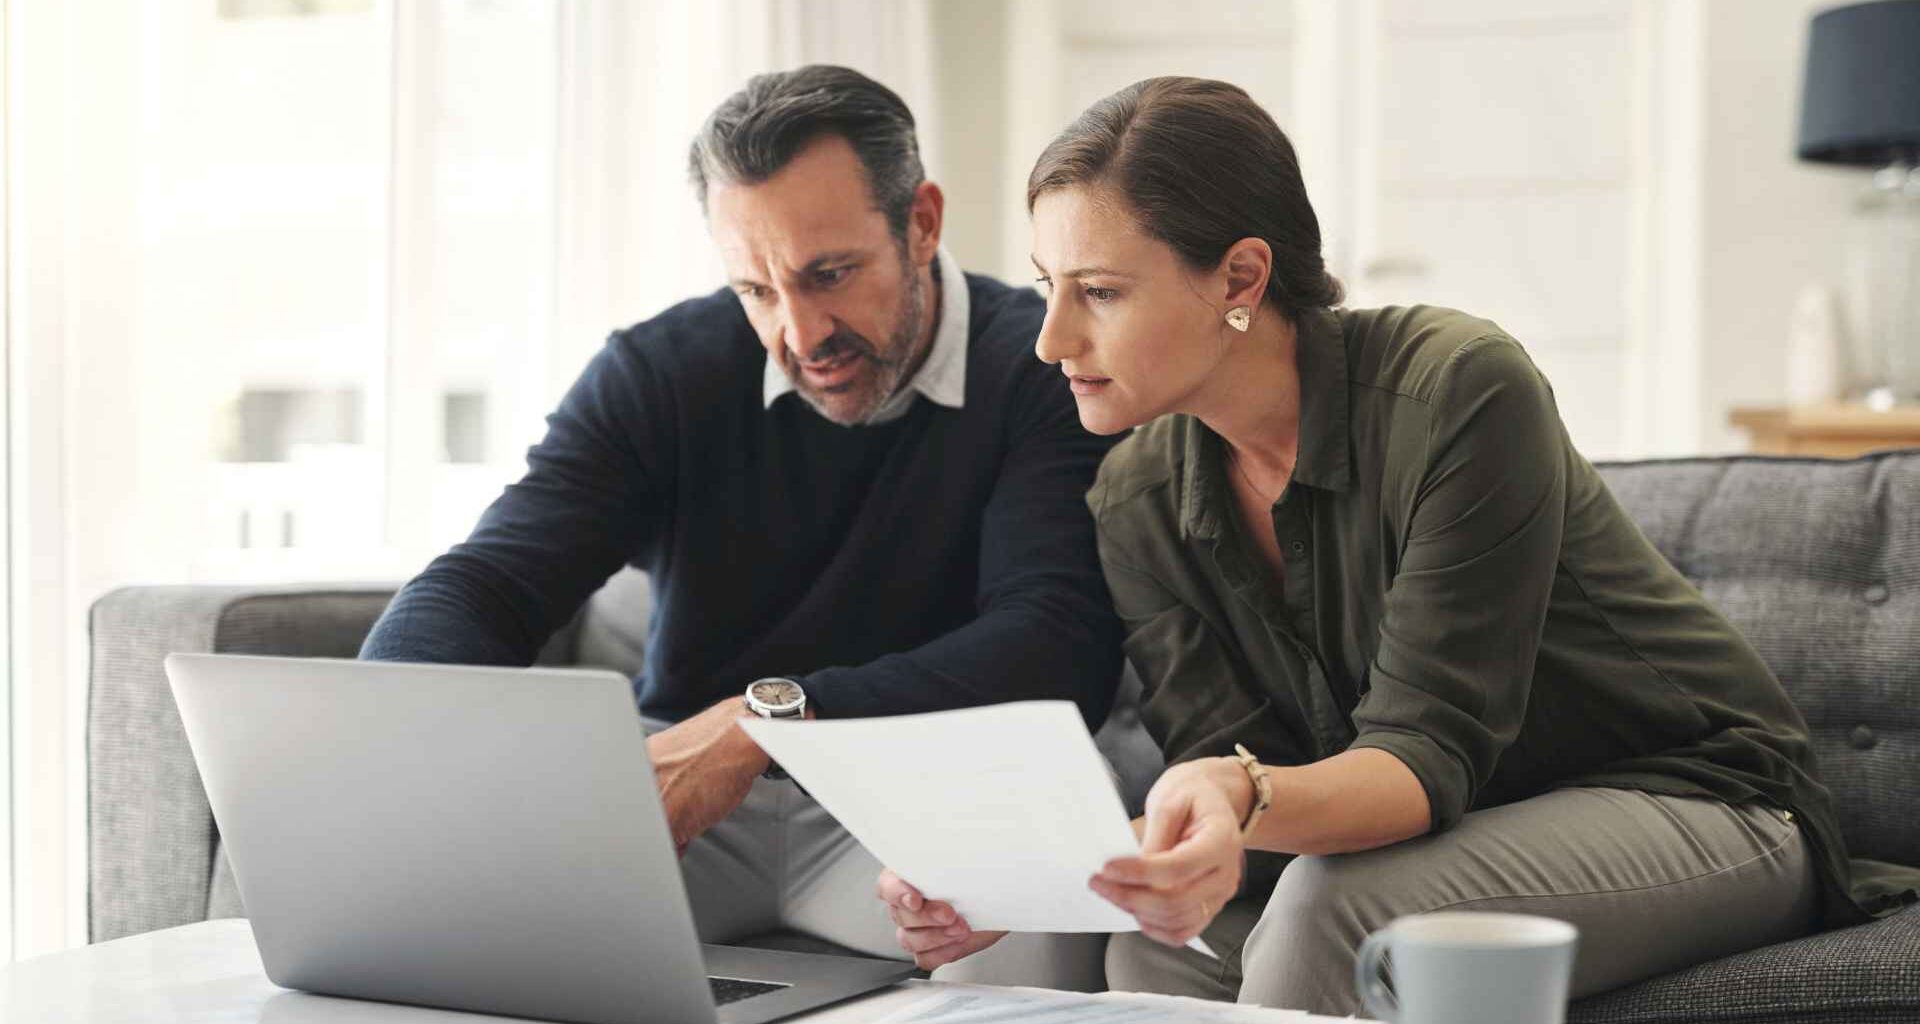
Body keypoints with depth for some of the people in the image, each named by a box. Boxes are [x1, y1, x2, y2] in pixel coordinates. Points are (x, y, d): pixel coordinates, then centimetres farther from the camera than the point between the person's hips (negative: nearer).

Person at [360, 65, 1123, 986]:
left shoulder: (1045, 373, -10)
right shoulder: (659, 374, -1)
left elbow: (1059, 648, -24)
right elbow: (470, 593, -8)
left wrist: (769, 716, -36)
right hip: (673, 794, 2)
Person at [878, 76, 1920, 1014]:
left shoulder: (1461, 392, -25)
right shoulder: (1135, 502, -5)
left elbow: (1426, 754, -28)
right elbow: (1234, 774, -12)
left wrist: (1246, 803, -50)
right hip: (1469, 833, 5)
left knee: (1332, 906, -31)